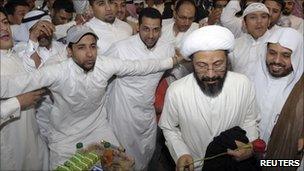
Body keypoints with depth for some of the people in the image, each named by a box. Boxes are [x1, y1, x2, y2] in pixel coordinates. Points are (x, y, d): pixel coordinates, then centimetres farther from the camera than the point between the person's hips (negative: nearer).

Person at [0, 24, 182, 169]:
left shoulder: (106, 65, -17)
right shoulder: (58, 73, -27)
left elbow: (140, 66, -8)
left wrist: (173, 60, -4)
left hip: (99, 130, 3)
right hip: (65, 138, -3)